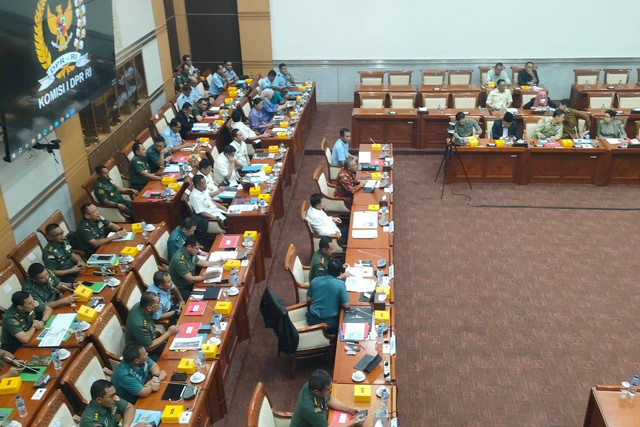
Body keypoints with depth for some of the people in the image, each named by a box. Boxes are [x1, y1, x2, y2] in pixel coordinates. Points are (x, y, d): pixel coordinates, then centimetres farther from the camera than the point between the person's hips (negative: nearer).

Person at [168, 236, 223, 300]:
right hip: (181, 289, -8)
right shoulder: (179, 259, -30)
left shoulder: (191, 252, -6)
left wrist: (215, 263, 7)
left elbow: (200, 262, 16)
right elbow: (191, 279, -26)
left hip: (190, 283, 8)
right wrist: (207, 276, -22)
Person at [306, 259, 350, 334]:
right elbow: (346, 305, -12)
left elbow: (308, 300, 6)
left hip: (312, 320, 3)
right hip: (329, 323, -3)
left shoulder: (315, 280, -4)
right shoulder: (340, 284, -15)